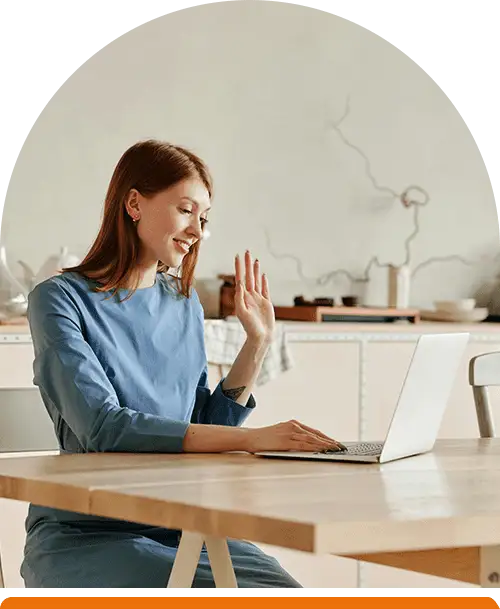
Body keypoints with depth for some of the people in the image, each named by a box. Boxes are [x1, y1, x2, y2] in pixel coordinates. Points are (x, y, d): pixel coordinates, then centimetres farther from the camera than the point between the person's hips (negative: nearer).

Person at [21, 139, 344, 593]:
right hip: (83, 534, -5)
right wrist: (251, 439, -27)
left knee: (284, 593, -20)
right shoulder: (58, 300, -8)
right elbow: (104, 428, -21)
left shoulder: (185, 304, 12)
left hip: (180, 522, 6)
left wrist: (258, 344, 5)